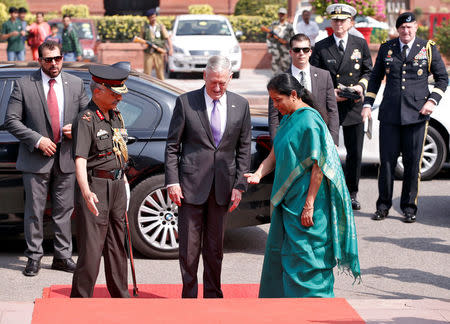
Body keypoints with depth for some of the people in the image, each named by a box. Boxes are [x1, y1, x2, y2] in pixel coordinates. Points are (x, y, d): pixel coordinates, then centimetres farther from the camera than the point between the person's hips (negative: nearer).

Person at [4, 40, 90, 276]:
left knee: (64, 210, 9)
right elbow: (11, 120, -5)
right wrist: (37, 139, -14)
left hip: (66, 157, 3)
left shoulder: (75, 84, 7)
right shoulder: (24, 85, -3)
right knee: (34, 210, 2)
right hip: (36, 159, -3)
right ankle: (34, 257, 13)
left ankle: (62, 256, 19)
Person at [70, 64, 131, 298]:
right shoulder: (86, 120, -15)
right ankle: (80, 300, -1)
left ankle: (120, 295, 26)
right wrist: (86, 193, -38)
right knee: (91, 249, -7)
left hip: (117, 185, 8)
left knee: (117, 245, 16)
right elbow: (80, 160, -25)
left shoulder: (116, 116, 12)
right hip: (95, 187, -8)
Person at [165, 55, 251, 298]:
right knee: (189, 246, 1)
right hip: (191, 184, -2)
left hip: (223, 186, 2)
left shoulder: (241, 105, 5)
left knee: (215, 247, 10)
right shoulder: (185, 102, -2)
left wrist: (239, 185, 0)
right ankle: (189, 297, 11)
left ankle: (213, 296, 21)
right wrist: (172, 181, -7)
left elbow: (244, 148, 7)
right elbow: (172, 145, 0)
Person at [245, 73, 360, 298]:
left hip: (304, 201, -9)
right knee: (279, 255, 12)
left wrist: (309, 205, -20)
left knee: (302, 259, -4)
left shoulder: (310, 122, -16)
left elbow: (318, 167, -18)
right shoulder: (287, 120, 12)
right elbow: (274, 156, 15)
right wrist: (258, 174, -5)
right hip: (287, 200, 9)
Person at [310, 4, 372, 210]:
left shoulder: (360, 44, 7)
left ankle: (351, 193, 20)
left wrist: (361, 85, -8)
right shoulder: (321, 47, 1)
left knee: (355, 153, 6)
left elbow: (368, 71, 12)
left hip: (353, 107, 2)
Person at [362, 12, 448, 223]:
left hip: (416, 113, -1)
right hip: (390, 113, 1)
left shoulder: (428, 49, 6)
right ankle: (383, 205, 12)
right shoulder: (386, 48, 11)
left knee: (412, 162, 1)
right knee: (387, 160, 0)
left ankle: (409, 207, 12)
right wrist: (367, 104, 9)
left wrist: (433, 100, -3)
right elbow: (375, 77, 18)